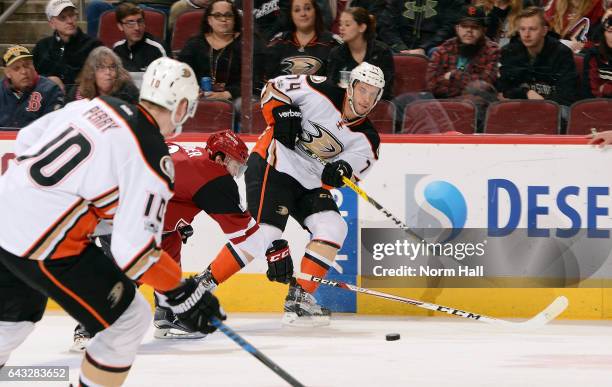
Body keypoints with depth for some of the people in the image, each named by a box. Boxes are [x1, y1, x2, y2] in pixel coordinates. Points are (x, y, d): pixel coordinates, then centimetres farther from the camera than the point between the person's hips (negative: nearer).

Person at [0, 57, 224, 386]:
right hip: (43, 244, -8)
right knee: (130, 319, 5)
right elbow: (135, 247, -18)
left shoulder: (93, 105, 9)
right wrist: (182, 294, -9)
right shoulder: (153, 159, -13)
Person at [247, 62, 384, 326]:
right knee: (263, 232, -20)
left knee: (333, 229, -8)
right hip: (273, 165, -7)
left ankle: (299, 298, -2)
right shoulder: (320, 92, -11)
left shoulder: (366, 140, 2)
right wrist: (282, 115, -19)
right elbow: (273, 88, -5)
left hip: (309, 183, 7)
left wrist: (341, 172, -25)